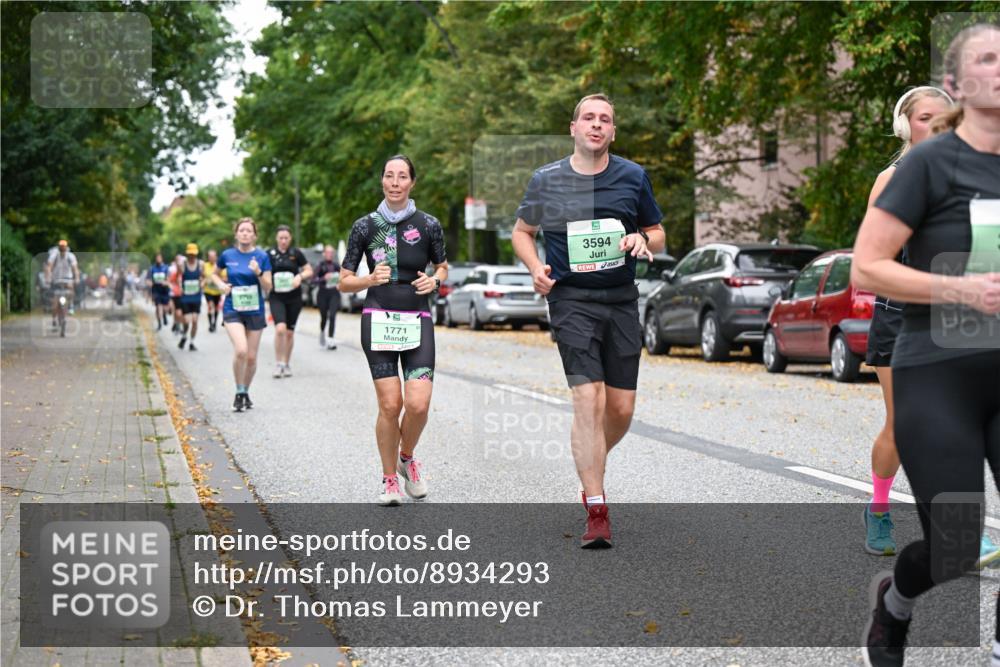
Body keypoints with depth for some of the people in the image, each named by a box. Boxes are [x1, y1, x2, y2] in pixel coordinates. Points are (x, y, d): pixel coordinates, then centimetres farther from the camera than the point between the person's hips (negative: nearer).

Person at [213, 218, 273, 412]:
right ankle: (239, 392, -4)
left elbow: (268, 287, -3)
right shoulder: (227, 255, 0)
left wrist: (258, 273, -20)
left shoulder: (262, 257, -2)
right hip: (232, 310, -1)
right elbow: (215, 274, 19)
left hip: (255, 310, 1)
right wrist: (221, 284, -2)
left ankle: (246, 392, 29)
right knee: (241, 350, -21)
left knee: (251, 357, 6)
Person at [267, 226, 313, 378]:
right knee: (280, 328, -20)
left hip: (294, 297, 1)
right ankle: (278, 363, -8)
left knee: (290, 332, 8)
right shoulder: (270, 254, 1)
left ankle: (287, 364, 23)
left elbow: (309, 271, 6)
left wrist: (300, 276, -14)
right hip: (276, 297, -1)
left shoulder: (296, 253, 2)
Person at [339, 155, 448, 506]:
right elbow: (344, 282, 6)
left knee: (418, 404, -11)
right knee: (390, 404, -7)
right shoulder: (365, 226, 3)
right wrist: (370, 279, -13)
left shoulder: (428, 225, 4)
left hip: (418, 321, 1)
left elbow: (442, 267, 20)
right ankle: (389, 479, 12)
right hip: (378, 319, -1)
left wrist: (434, 281, -2)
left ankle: (407, 458, 20)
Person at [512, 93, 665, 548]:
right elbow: (522, 231, 16)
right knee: (588, 400, -15)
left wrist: (643, 241, -8)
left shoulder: (633, 177, 7)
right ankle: (596, 512, -13)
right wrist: (536, 268, -3)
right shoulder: (546, 180, 3)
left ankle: (591, 464, 36)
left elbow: (658, 235, 16)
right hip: (572, 301, -3)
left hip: (622, 301, 3)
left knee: (622, 408, 3)